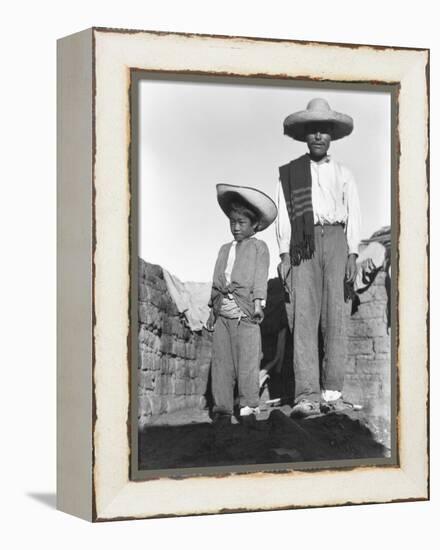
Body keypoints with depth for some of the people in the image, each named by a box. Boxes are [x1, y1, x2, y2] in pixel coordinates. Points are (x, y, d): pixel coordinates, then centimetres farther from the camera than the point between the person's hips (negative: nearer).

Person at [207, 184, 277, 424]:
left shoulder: (259, 247, 9)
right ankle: (222, 408, 5)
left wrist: (258, 302, -12)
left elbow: (260, 277, 0)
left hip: (245, 313, -5)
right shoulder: (224, 249, 23)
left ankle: (248, 407, 0)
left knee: (247, 360, -7)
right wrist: (213, 309, 17)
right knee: (221, 361, 2)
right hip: (222, 312, 5)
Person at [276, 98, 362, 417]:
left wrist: (352, 255, 0)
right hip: (303, 245, -1)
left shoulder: (344, 174, 19)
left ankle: (332, 393, -7)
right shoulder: (290, 173, 16)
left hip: (336, 239, 1)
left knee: (335, 316, -6)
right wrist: (285, 255, -2)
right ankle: (307, 395, -18)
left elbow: (354, 215, 13)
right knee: (304, 314, -12)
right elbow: (284, 215, 10)